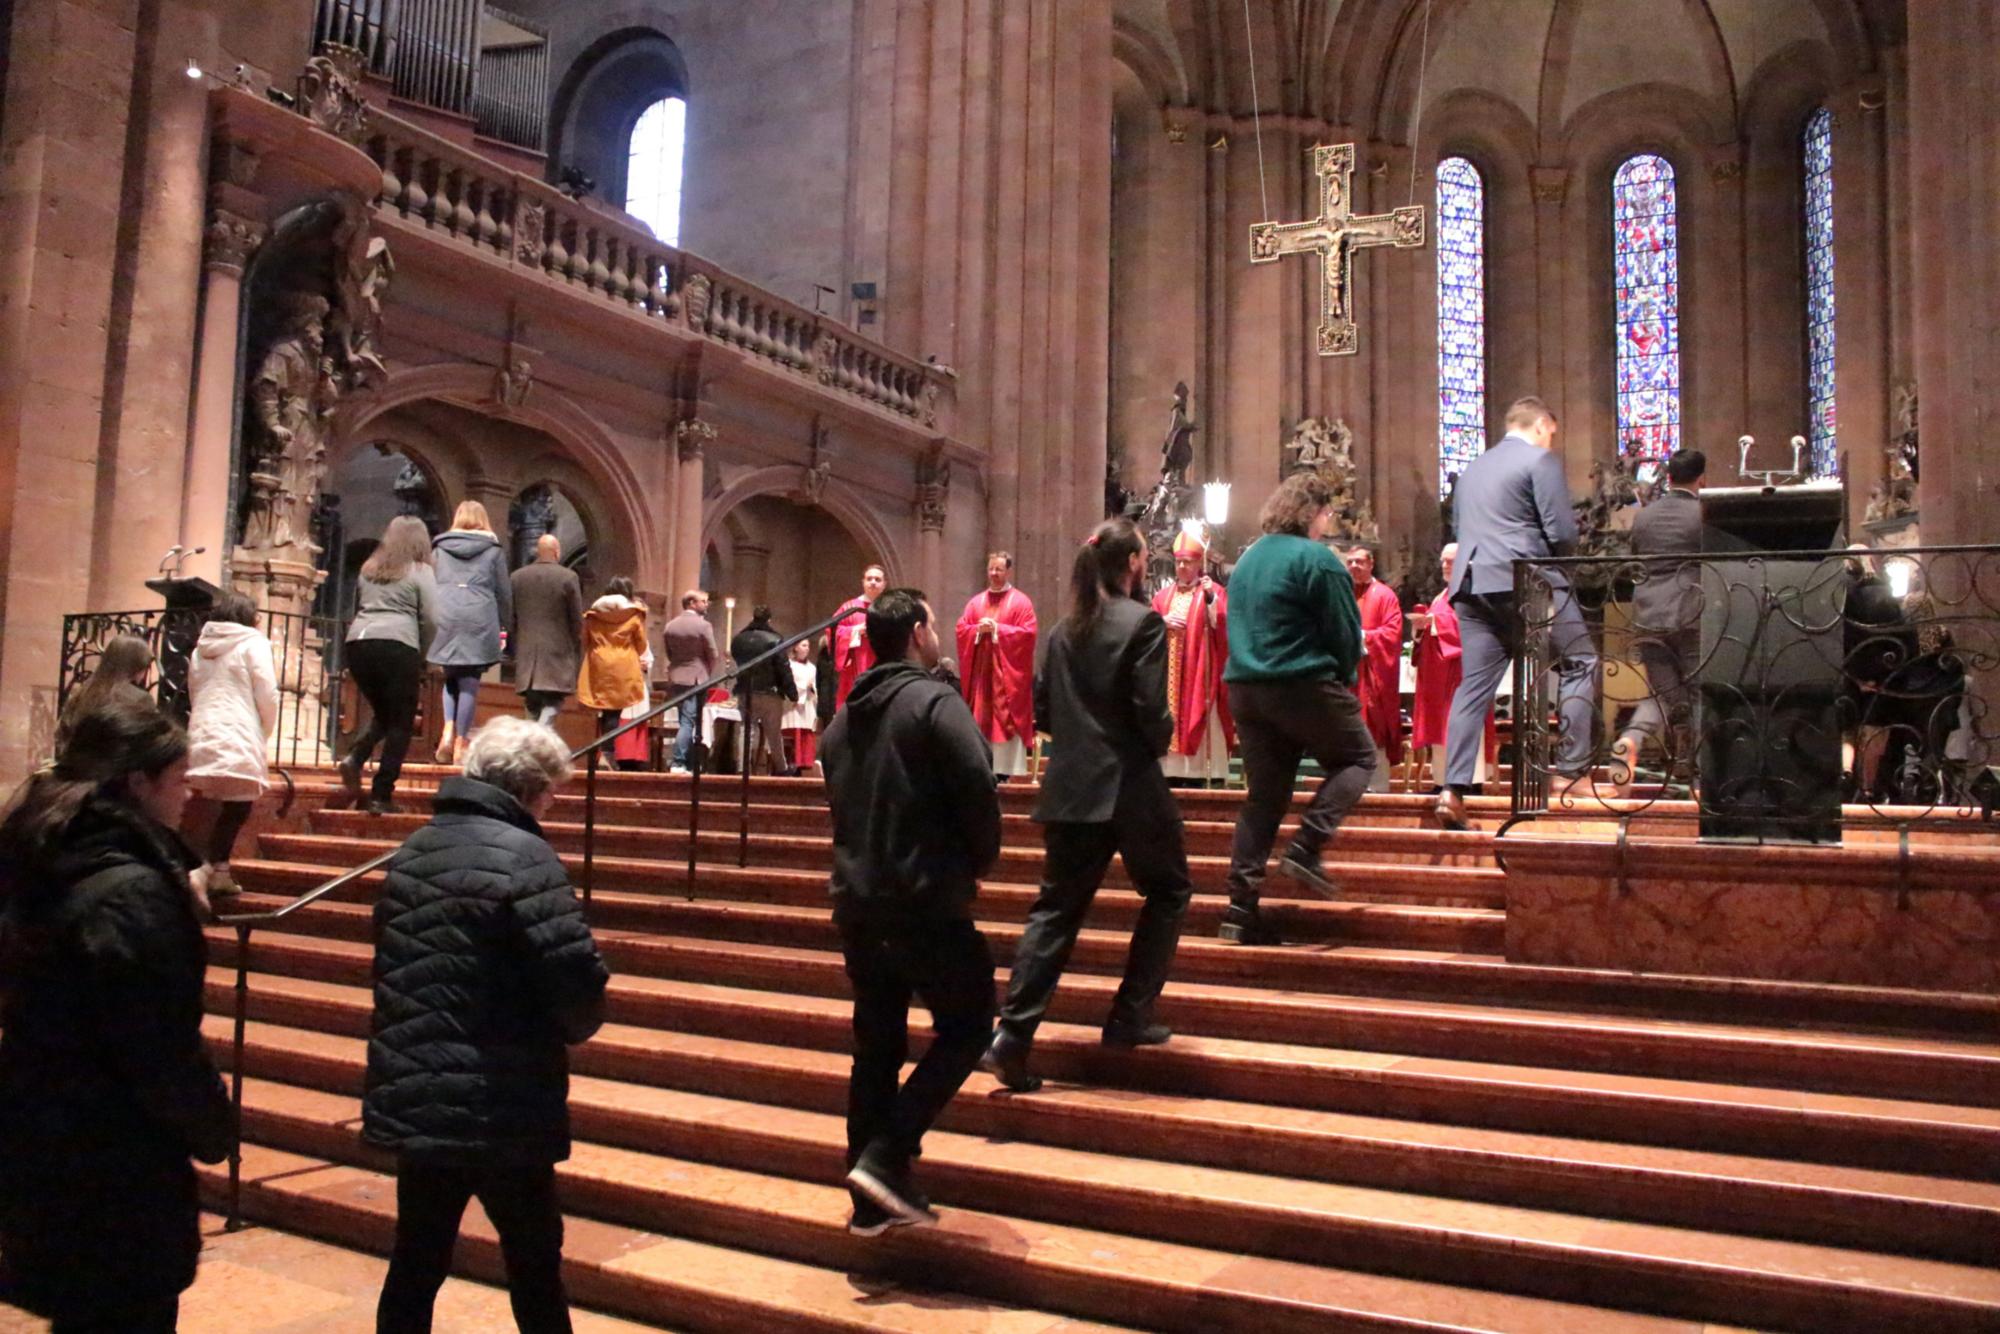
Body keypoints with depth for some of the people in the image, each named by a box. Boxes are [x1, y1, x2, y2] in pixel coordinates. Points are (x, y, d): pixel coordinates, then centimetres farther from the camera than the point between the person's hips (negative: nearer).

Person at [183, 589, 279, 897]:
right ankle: (215, 869, -8)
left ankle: (214, 870, 10)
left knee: (213, 808, 12)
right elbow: (267, 695, -6)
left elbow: (193, 695, 20)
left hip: (201, 739, 6)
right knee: (237, 807, -2)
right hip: (239, 741, -6)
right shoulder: (253, 644, 0)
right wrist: (266, 731, 9)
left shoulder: (200, 649, 19)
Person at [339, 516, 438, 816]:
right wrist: (421, 656, 11)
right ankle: (381, 796, -3)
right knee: (401, 723, 2)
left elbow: (356, 608, 21)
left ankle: (355, 759, -3)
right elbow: (431, 620, -2)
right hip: (396, 646, -5)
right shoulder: (421, 571, 6)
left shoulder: (368, 569, 21)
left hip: (358, 642, 5)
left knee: (381, 713, 23)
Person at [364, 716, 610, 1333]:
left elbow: (400, 970, 14)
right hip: (500, 1108, -7)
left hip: (410, 1098, 7)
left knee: (416, 1263, 18)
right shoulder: (523, 857, -18)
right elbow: (579, 981, -22)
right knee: (535, 1265, 9)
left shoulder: (412, 852, 7)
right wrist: (574, 1026, -2)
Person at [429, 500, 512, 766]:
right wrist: (507, 624, 19)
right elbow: (504, 592, 9)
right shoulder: (493, 550, 9)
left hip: (445, 615, 2)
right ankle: (461, 744, -1)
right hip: (479, 617, -2)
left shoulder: (440, 547, 14)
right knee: (469, 681, -1)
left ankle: (448, 730, -5)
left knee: (451, 676, 15)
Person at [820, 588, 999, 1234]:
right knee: (966, 1028, 8)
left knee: (876, 1044, 14)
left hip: (857, 899, 7)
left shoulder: (844, 718, 12)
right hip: (926, 900, -7)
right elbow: (978, 788, -18)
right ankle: (885, 1156, -2)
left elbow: (841, 801, 15)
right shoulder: (935, 701, -11)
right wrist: (979, 861, -2)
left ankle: (874, 1199, 20)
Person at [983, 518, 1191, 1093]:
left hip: (1069, 787, 5)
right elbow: (1151, 711, -14)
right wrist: (1161, 739, 6)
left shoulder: (1064, 630, 10)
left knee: (1056, 908, 9)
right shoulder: (1143, 621, -9)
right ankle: (1130, 1018, 13)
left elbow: (1044, 711, 12)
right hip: (1129, 786, -5)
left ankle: (1012, 1036, 0)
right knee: (1169, 892, 16)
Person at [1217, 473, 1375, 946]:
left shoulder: (1248, 559, 16)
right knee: (1357, 757, 13)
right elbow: (1346, 634, -9)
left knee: (1264, 794, 10)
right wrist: (1343, 680, 10)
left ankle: (1241, 907, 4)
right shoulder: (1317, 558, -8)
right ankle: (1306, 848, -5)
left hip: (1245, 687, 7)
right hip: (1304, 685, -7)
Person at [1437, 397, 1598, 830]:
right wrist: (1560, 560, 12)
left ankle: (1454, 790, -2)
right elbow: (1562, 532, -8)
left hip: (1470, 585, 7)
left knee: (1473, 685, 5)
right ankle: (1572, 772, 3)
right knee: (1580, 664, 7)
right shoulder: (1541, 461, -1)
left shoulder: (1471, 469, 21)